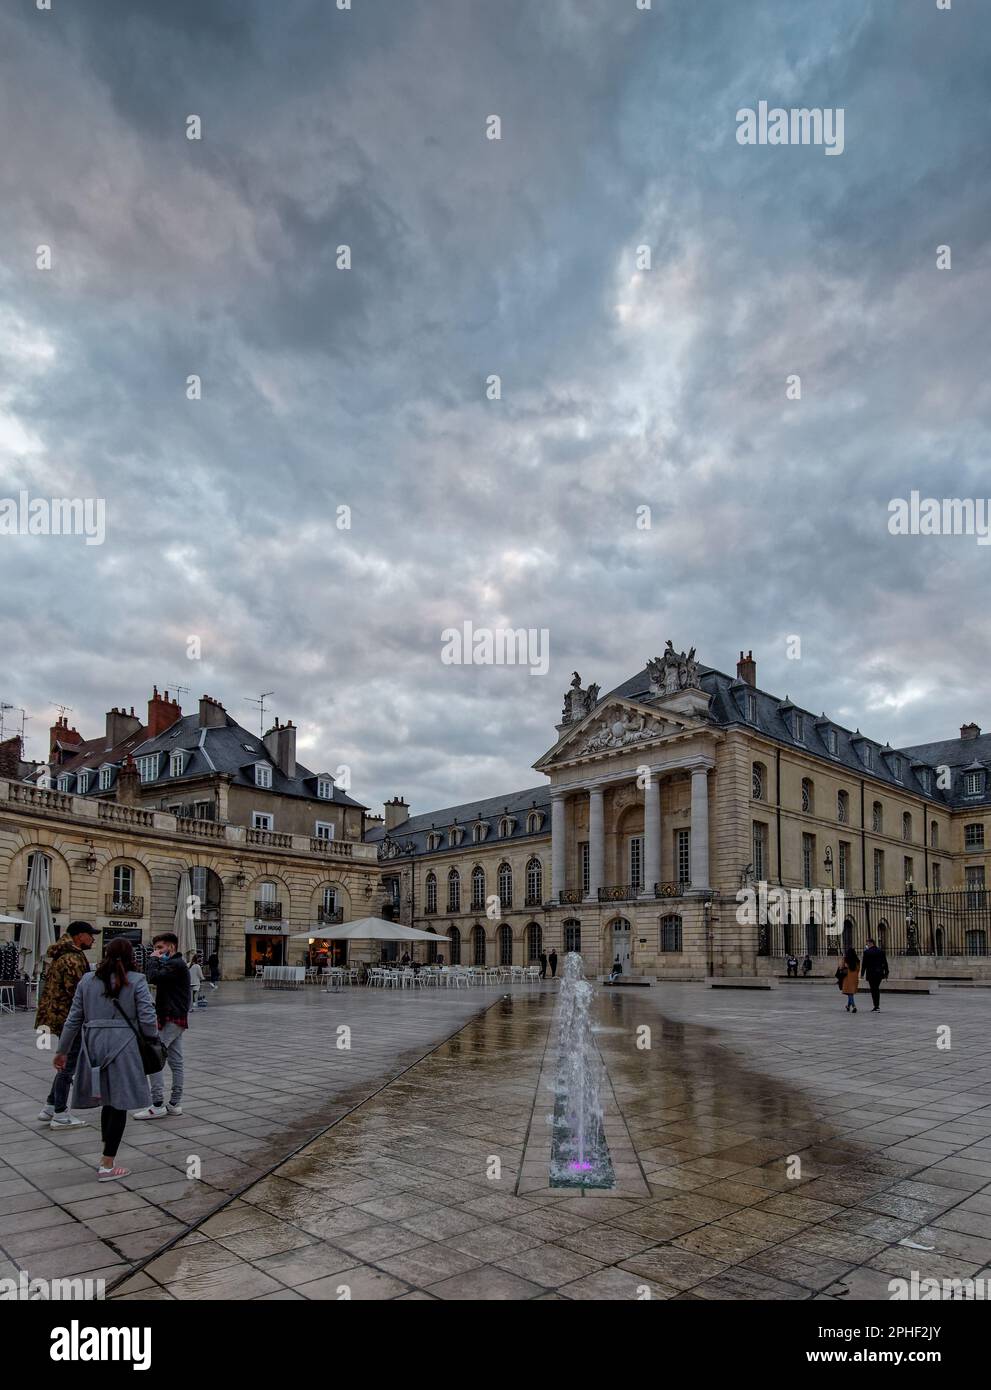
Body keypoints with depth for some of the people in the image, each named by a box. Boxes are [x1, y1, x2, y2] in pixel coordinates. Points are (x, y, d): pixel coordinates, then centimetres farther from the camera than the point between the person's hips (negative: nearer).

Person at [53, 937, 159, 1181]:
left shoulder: (87, 980, 7)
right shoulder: (136, 981, -4)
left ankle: (107, 1159, 23)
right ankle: (107, 1166, 7)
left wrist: (63, 1051, 19)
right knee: (119, 1104, 4)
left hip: (93, 1046, 4)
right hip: (123, 1046, -4)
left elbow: (74, 1019, 10)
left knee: (108, 1102, 18)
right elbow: (147, 1019, -8)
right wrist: (153, 1041, 10)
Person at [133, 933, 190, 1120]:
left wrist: (153, 959, -13)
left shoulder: (176, 964, -14)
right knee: (175, 1062, 11)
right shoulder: (174, 964, 19)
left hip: (172, 1020, -11)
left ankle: (158, 1105, -10)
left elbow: (152, 978, -26)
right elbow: (157, 981, 18)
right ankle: (175, 1104, 15)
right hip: (175, 1019, 11)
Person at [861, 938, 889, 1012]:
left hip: (871, 973, -5)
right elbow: (885, 963, 6)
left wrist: (862, 973, 0)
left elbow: (864, 964, -7)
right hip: (879, 973, 5)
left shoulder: (867, 952, -8)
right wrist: (886, 973, 11)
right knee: (877, 989, 17)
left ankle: (876, 1007, -4)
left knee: (873, 990, 0)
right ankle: (877, 1006, 20)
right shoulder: (881, 951, 5)